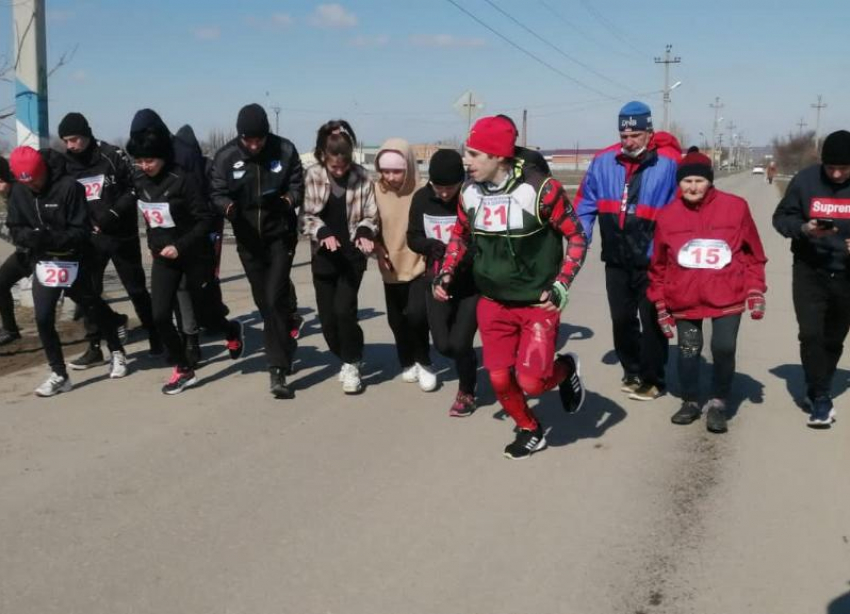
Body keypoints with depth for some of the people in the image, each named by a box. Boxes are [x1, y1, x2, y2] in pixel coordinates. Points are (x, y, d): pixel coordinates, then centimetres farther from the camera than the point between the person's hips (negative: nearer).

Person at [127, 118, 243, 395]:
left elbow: (205, 220, -19)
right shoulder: (139, 181, -2)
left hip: (194, 255, -5)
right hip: (163, 257, 5)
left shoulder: (182, 180, -20)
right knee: (160, 315, -7)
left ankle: (231, 330, 44)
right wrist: (152, 244, 10)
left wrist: (180, 246, -24)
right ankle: (184, 370, 8)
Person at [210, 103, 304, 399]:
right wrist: (227, 206, -26)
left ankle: (277, 370, -11)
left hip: (280, 236, -3)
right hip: (248, 240, 3)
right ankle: (285, 348, 35)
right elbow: (217, 193, -3)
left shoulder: (285, 150, -8)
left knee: (275, 298, -13)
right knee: (263, 301, 13)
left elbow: (298, 186, -2)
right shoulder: (225, 157, -6)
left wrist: (289, 199, -24)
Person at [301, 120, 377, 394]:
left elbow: (370, 216, -1)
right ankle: (346, 359, 30)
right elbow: (306, 216, -3)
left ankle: (352, 364, 7)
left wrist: (364, 232, -21)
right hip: (324, 256, 2)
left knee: (344, 309, -15)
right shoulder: (312, 176, -5)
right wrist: (323, 232, -20)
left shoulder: (362, 177, -7)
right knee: (327, 317, 5)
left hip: (352, 255, -2)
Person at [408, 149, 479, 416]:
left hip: (473, 284, -4)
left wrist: (464, 256, -34)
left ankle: (466, 393, 22)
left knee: (459, 343, -7)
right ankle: (469, 365, 41)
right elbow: (413, 237, 2)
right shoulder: (422, 199, -7)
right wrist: (431, 245, -20)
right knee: (442, 345, 5)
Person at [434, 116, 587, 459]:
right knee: (499, 379, 4)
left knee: (531, 382, -11)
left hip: (537, 303, -5)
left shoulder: (539, 189, -19)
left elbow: (577, 236, -10)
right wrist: (445, 273, 4)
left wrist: (561, 287, -16)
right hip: (492, 302, 5)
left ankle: (565, 370, 24)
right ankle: (530, 431, 31)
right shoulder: (469, 192, -3)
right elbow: (460, 234, 16)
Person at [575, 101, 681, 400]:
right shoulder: (603, 162, 0)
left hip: (653, 261, -4)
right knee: (621, 318, 16)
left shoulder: (669, 163, -12)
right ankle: (632, 371, 35)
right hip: (616, 260, 4)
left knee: (651, 320, 5)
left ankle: (652, 379, 22)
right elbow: (586, 204, 6)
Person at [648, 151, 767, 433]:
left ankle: (718, 403, 14)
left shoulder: (735, 207, -4)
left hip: (727, 296, -1)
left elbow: (753, 253, 4)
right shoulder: (667, 215, -1)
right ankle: (691, 402, 30)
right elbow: (658, 264, 6)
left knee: (724, 348, -8)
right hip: (684, 299, 2)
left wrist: (755, 291, 0)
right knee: (688, 351, 8)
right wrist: (660, 304, 8)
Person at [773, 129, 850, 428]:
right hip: (809, 272, -1)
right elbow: (781, 217, -1)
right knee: (810, 334, -12)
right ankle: (820, 398, 0)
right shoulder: (806, 179, -8)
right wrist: (804, 228, -21)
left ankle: (817, 391, 33)